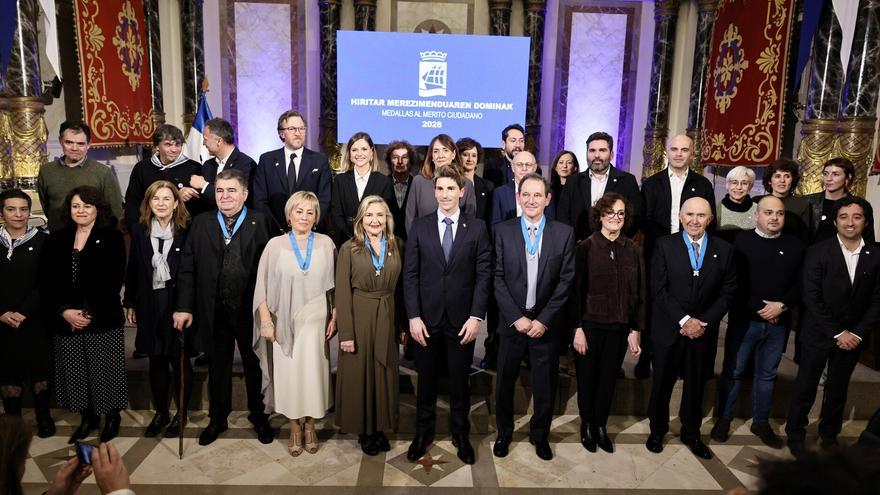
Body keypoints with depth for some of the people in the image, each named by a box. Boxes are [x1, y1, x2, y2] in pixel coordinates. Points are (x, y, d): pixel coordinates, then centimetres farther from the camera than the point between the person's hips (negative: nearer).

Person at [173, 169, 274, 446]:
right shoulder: (201, 223, 4)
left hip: (250, 309, -2)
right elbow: (187, 268, 2)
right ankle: (218, 418, 35)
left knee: (254, 366, 14)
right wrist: (184, 307, -3)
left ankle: (258, 416, 33)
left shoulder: (260, 223, -5)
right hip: (215, 311, 2)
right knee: (218, 367, 16)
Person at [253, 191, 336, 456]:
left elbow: (334, 284, 6)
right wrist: (266, 320, -5)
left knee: (313, 373, 3)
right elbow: (262, 286, 0)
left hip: (316, 322, 0)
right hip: (284, 322, 0)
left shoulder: (326, 244, 0)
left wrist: (334, 317, 2)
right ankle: (295, 429, 23)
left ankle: (310, 425, 25)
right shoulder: (275, 245, -3)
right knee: (288, 374, 5)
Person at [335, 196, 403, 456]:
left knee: (385, 374, 12)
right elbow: (342, 293, -8)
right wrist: (346, 333, -13)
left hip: (387, 319, 3)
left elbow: (400, 288, 5)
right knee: (359, 375, 7)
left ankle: (380, 427, 30)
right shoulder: (349, 249, -5)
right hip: (359, 318, -3)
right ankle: (364, 431, 25)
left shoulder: (395, 247, 5)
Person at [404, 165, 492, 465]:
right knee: (426, 380, 12)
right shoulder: (420, 227, 2)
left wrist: (476, 316, -9)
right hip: (427, 318, 1)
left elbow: (484, 274, -2)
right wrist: (413, 317, -7)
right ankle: (423, 434, 30)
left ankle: (460, 434, 29)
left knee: (460, 381, 11)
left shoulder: (477, 228, 0)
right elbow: (410, 275, 0)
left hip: (462, 320, 0)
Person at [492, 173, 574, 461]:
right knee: (505, 382, 12)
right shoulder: (503, 231, -2)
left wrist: (544, 320, -11)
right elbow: (497, 278, -5)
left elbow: (566, 280, -4)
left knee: (545, 384, 12)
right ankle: (504, 433, 34)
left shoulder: (564, 233, -1)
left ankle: (540, 435, 35)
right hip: (512, 322, 0)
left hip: (546, 323, 0)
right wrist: (516, 318, -12)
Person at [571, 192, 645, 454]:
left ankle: (601, 426, 31)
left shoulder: (633, 250, 0)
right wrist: (578, 328, -10)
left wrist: (635, 329, 0)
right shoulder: (585, 247, -7)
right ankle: (587, 426, 31)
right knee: (587, 379, 11)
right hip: (589, 324, -2)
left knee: (608, 380, 12)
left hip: (619, 327, 2)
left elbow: (639, 292, 3)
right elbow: (576, 290, -7)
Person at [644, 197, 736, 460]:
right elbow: (659, 288, -9)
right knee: (662, 382, 11)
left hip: (704, 330, 2)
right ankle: (657, 430, 31)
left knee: (696, 384, 15)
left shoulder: (724, 250, 1)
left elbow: (727, 293, 0)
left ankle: (691, 433, 35)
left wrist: (703, 322, -11)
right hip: (669, 328, -2)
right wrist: (684, 320, -15)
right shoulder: (665, 245, -6)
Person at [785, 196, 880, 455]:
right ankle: (795, 433, 25)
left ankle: (829, 434, 34)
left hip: (853, 337, 3)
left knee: (838, 389, 16)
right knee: (806, 386, 7)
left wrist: (857, 334, -8)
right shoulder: (818, 252, -9)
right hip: (818, 334, -2)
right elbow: (812, 298, -12)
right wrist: (837, 333, -13)